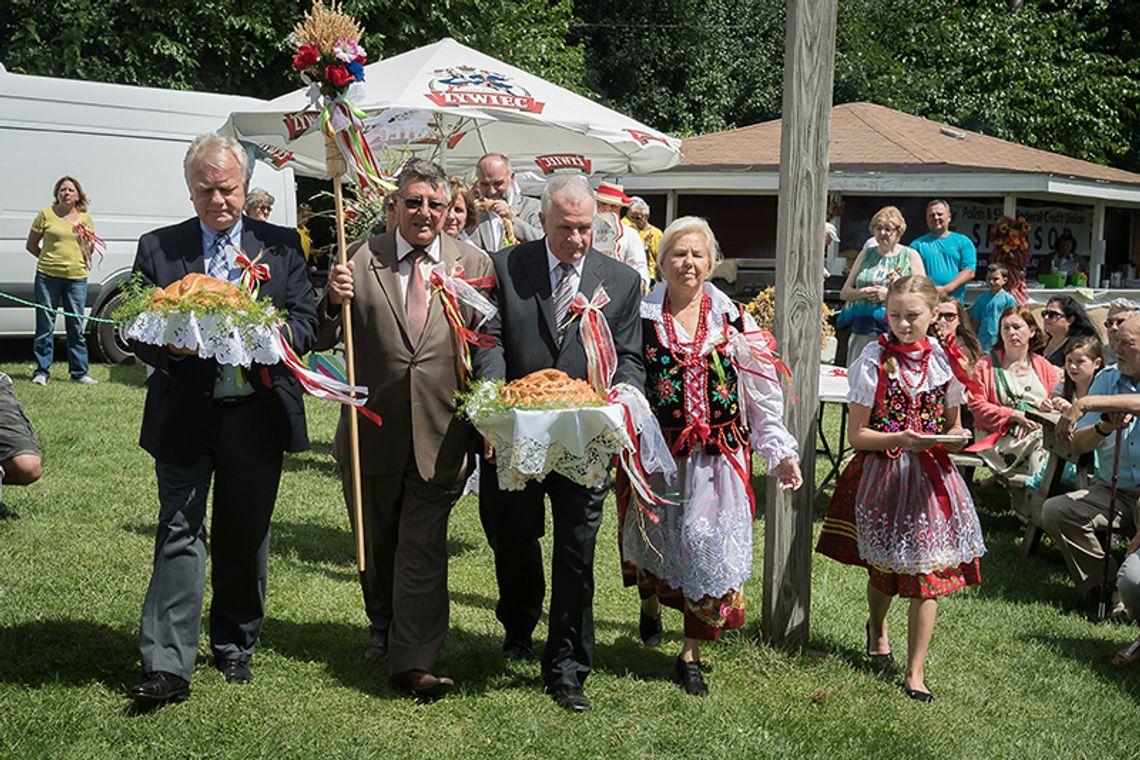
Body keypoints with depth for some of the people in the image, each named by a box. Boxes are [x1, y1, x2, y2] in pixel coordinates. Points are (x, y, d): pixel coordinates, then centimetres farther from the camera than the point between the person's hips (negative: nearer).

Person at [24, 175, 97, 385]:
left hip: (77, 277, 2)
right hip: (48, 276, -2)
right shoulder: (46, 214, 2)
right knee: (45, 326, 2)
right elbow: (31, 245, 9)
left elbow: (90, 250, 20)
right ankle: (42, 371, 10)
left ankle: (79, 372, 13)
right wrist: (51, 259, 3)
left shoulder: (85, 218, 9)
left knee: (76, 327, 5)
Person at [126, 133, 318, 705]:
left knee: (246, 536, 12)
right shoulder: (157, 249, 5)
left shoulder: (281, 245, 6)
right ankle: (167, 665, -4)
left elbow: (306, 321, 2)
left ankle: (235, 648, 28)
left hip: (257, 415, 1)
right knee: (179, 533, -5)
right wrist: (171, 342, -18)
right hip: (184, 417, -1)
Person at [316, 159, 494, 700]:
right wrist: (334, 301, -22)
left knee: (423, 549, -2)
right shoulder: (361, 259, 0)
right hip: (373, 431, 2)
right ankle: (384, 628, 41)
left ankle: (413, 662, 3)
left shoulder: (474, 264, 1)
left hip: (439, 435, -1)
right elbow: (323, 340, -1)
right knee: (376, 544, 18)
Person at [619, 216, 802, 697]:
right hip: (656, 454, 0)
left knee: (709, 548, -2)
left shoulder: (735, 320, 5)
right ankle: (650, 606, 49)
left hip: (718, 456, 1)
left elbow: (762, 394, 7)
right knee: (652, 541, 11)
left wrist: (780, 452, 3)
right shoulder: (639, 319, 1)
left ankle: (690, 656, 16)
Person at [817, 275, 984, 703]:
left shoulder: (945, 363, 2)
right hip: (882, 476, -2)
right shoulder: (874, 363, -7)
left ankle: (916, 670, 10)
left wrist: (957, 439, -9)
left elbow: (953, 426, 14)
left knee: (927, 572, -2)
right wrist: (901, 439, -22)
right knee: (883, 569, 13)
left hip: (931, 478, 2)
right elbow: (857, 436, -7)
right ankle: (877, 628, 47)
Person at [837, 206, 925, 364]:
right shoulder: (866, 254, 16)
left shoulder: (910, 256, 7)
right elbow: (844, 293, 15)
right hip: (861, 331, 3)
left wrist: (889, 294, -12)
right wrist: (862, 293, -6)